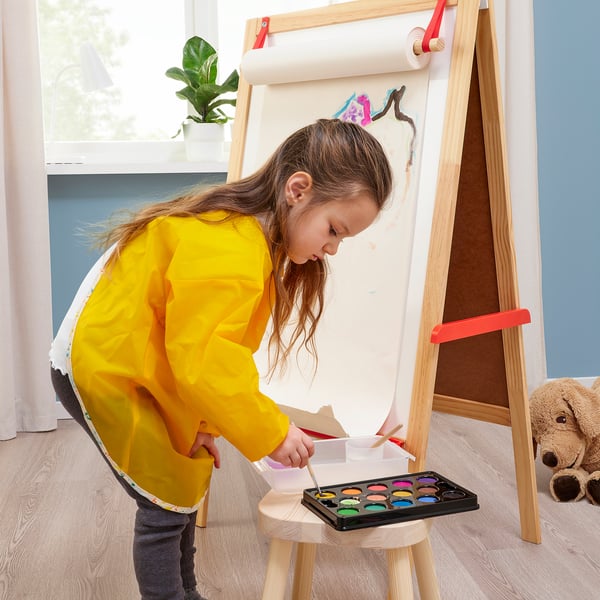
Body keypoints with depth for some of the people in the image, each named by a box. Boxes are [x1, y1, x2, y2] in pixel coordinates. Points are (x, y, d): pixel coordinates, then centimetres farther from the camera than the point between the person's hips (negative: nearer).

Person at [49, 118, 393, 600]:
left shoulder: (257, 237, 2)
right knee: (168, 503, -4)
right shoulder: (229, 250, -30)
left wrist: (199, 426, 2)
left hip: (128, 360, 10)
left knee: (189, 482, 18)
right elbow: (201, 358, -33)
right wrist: (271, 432, -25)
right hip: (101, 368, -10)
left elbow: (204, 347, 5)